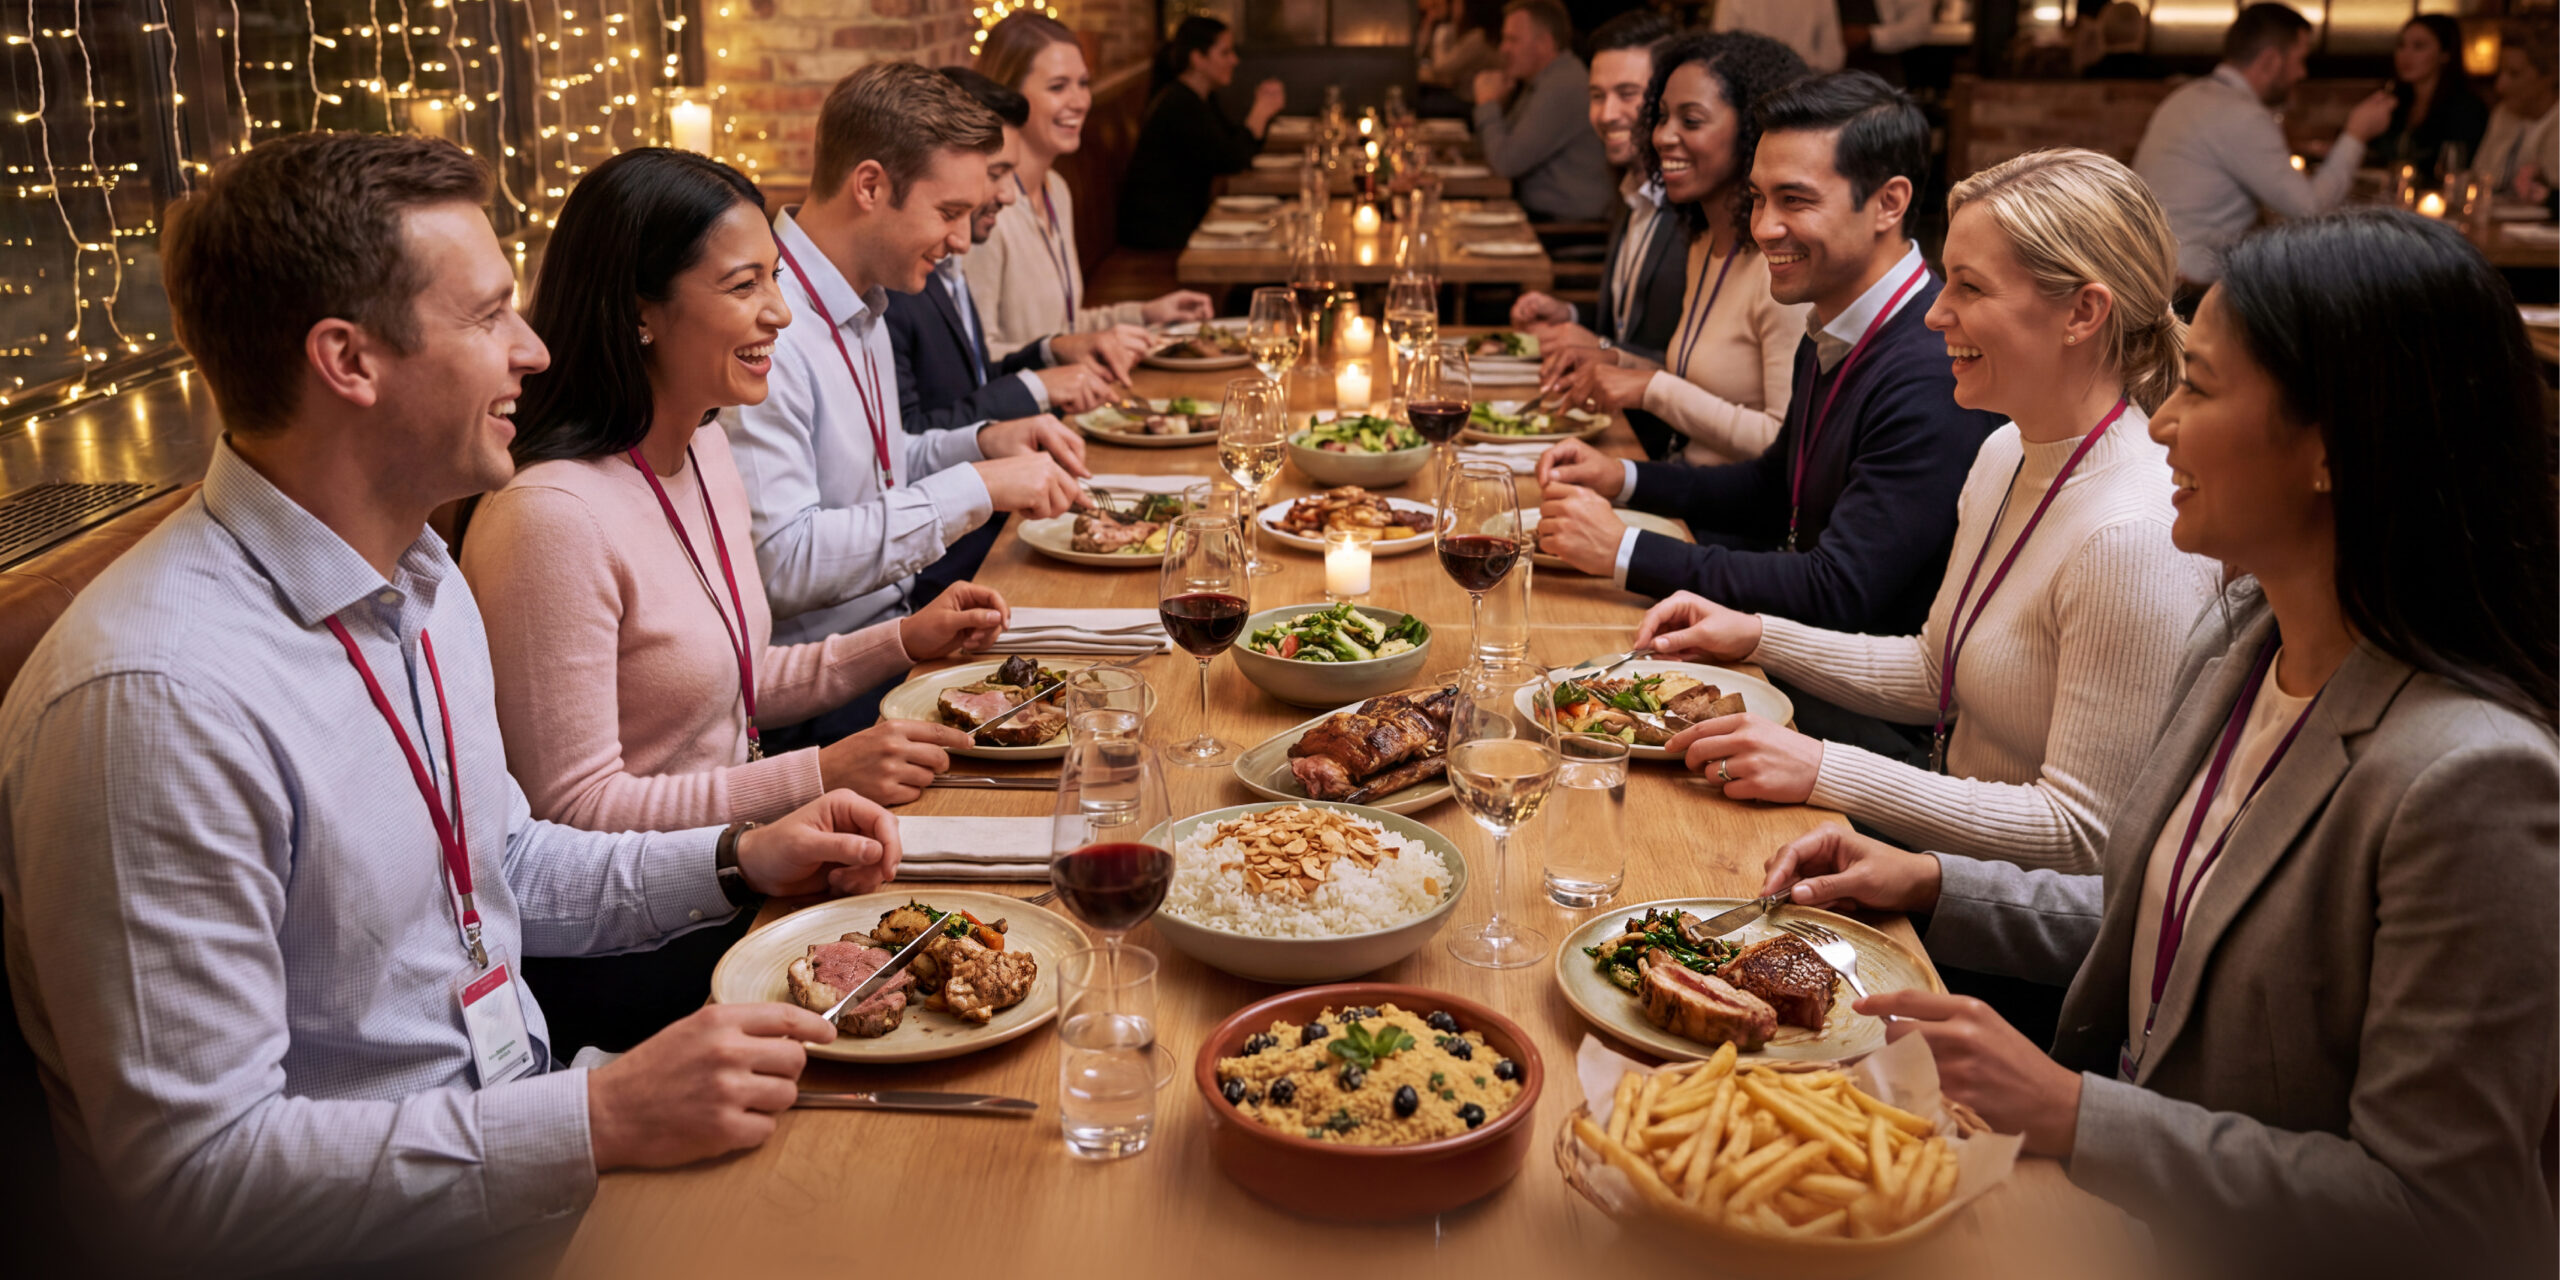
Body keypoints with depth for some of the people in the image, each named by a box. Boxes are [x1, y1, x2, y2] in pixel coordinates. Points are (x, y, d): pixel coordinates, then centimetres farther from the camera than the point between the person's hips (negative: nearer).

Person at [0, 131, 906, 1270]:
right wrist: (603, 1122, -27)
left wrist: (735, 862, 7)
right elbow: (193, 1175, -24)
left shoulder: (425, 582, 7)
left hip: (533, 1152, 8)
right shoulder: (156, 702, -24)